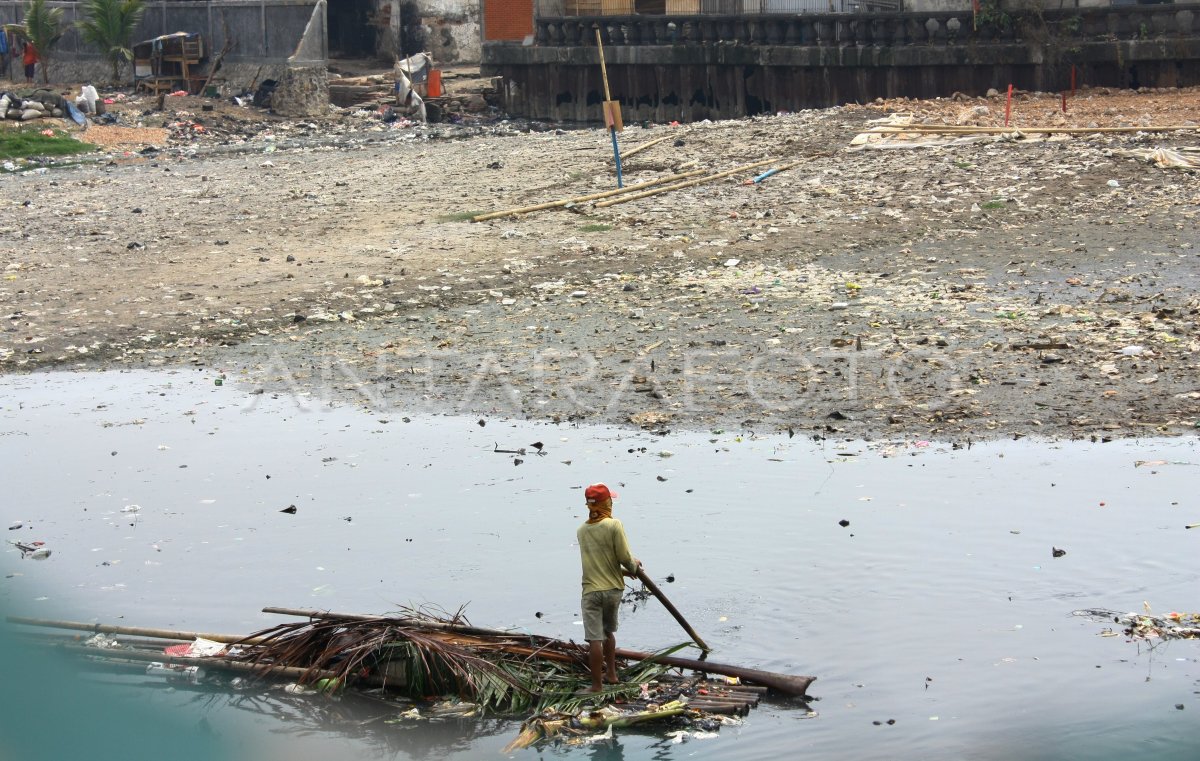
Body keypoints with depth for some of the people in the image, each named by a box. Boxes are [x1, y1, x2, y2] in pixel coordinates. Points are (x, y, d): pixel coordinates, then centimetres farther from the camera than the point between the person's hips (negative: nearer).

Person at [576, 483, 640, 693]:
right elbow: (624, 557, -11)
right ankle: (611, 674, 32)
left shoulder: (582, 530, 5)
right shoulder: (613, 525, -8)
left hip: (591, 591, 0)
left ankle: (597, 685, -2)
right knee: (609, 632, 22)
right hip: (613, 589, 0)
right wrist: (634, 565, 11)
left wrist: (623, 570, 21)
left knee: (595, 639, -3)